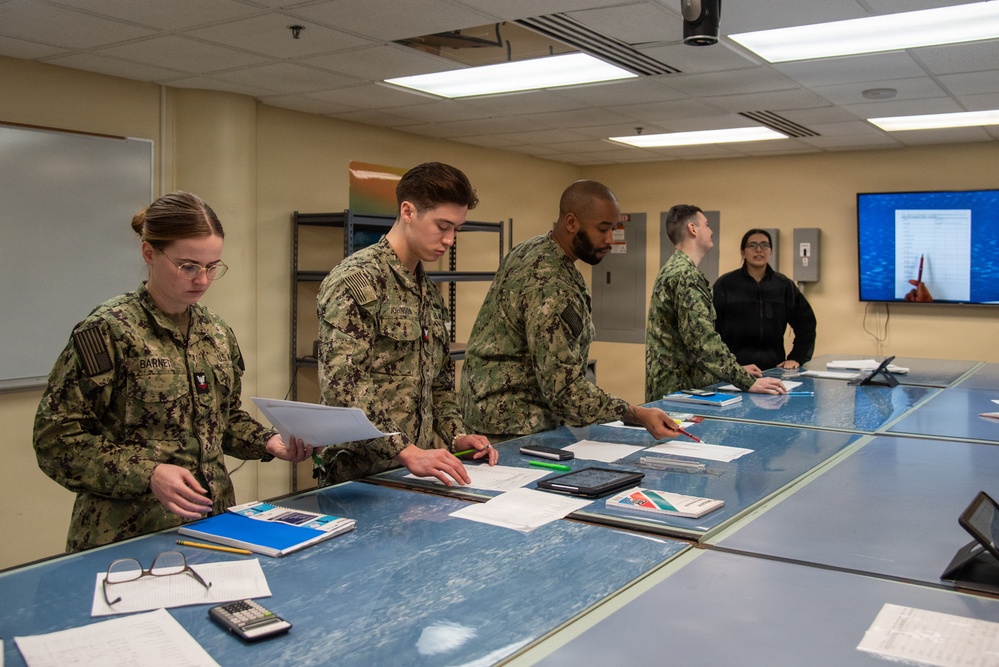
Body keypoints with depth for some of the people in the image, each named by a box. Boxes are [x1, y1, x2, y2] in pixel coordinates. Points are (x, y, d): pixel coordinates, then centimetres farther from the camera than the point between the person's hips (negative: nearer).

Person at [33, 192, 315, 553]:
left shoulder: (217, 332, 6)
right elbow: (56, 438, -12)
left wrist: (269, 442, 0)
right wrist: (147, 473, -24)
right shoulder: (107, 330, -12)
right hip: (127, 533, -5)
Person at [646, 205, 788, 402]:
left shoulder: (674, 269, 16)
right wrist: (747, 382, -25)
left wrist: (738, 369, 19)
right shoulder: (685, 276, -17)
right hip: (680, 391, -10)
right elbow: (703, 340, -25)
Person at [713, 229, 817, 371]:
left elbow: (806, 324, 12)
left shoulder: (784, 285, 8)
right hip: (734, 368, -3)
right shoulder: (725, 284, -1)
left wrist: (796, 358, 4)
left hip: (774, 368, 3)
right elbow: (710, 326, -8)